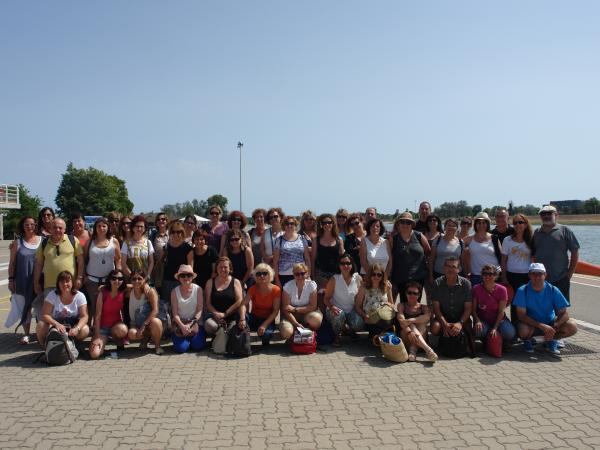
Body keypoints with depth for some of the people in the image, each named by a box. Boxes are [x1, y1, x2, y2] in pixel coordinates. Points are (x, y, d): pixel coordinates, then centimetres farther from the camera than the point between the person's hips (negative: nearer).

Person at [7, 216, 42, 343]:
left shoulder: (42, 241, 2)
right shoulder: (17, 242, 1)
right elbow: (12, 263, 4)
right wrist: (11, 279, -1)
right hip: (22, 283, 0)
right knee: (24, 308, 7)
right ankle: (26, 334, 17)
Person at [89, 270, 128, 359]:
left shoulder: (123, 292, -5)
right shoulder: (103, 292, -12)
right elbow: (98, 315, -11)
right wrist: (97, 336, -15)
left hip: (116, 325, 1)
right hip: (102, 327, -1)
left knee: (122, 330, -37)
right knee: (94, 354, -23)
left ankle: (120, 342, -1)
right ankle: (105, 340, 11)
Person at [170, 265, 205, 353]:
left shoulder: (198, 289, -7)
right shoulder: (175, 292, -7)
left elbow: (199, 310, -8)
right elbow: (175, 313, -8)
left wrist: (190, 324, -18)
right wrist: (182, 326, -22)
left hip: (194, 321, 0)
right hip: (180, 322, 0)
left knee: (198, 346, -19)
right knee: (181, 348, -18)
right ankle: (176, 336, 17)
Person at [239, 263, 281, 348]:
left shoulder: (276, 290, -11)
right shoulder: (253, 288, -5)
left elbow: (275, 311, -13)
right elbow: (244, 304, -19)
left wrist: (264, 325, -24)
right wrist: (242, 319, -38)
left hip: (268, 319, -2)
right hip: (254, 318, 2)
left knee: (266, 334, -34)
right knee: (240, 315, -30)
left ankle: (265, 343, 5)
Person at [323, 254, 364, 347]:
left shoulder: (358, 278, -2)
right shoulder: (334, 279, -9)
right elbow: (326, 298, -7)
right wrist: (331, 307, -27)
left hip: (351, 310, 2)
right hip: (336, 310, -2)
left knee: (359, 324, -27)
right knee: (339, 315, -37)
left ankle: (349, 329, 13)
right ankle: (337, 335, -4)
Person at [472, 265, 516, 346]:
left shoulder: (502, 290, -8)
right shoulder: (476, 289, -8)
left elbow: (501, 311, -11)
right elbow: (473, 309, -6)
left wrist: (495, 328, -22)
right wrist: (477, 321, -26)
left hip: (498, 319, 1)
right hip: (482, 320, 0)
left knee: (510, 334, -29)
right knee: (479, 332, -34)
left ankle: (503, 343, 9)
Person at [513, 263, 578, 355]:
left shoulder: (553, 290, -10)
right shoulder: (523, 291, -15)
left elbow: (564, 313, -11)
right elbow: (521, 315, -18)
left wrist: (553, 327, -29)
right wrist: (541, 326, -30)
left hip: (550, 323, 3)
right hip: (531, 324, -3)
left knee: (572, 327, -23)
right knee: (523, 331, -37)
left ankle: (551, 340, 7)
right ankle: (528, 341, 2)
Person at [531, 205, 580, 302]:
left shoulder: (564, 230, -1)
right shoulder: (536, 232, 10)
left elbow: (575, 252, -2)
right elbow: (532, 254, 15)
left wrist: (570, 272, -6)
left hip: (560, 279, -3)